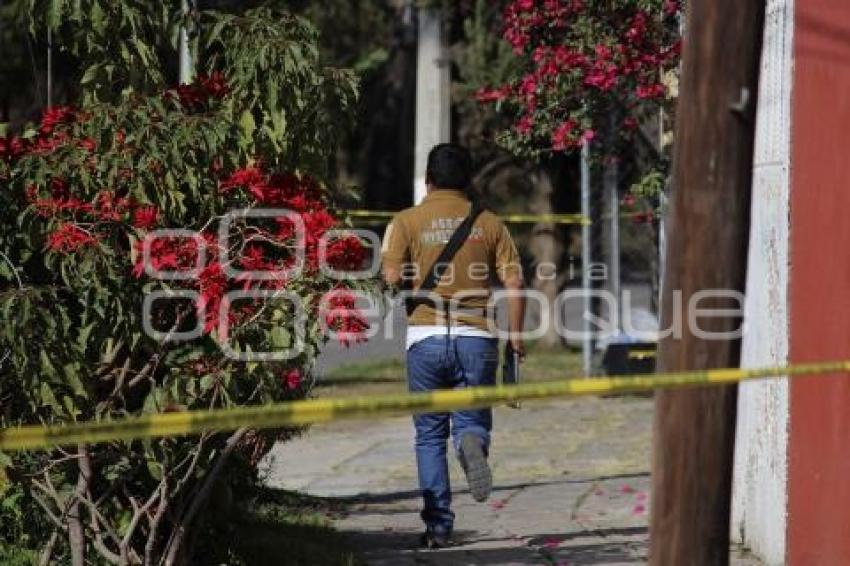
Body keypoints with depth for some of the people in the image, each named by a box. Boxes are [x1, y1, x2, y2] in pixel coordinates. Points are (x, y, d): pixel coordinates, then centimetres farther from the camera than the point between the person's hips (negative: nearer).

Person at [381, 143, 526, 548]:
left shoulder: (406, 222, 1)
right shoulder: (489, 223, 6)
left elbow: (391, 277, -10)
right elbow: (514, 281, 0)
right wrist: (516, 335, 7)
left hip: (426, 336, 0)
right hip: (477, 337, 1)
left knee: (430, 435, 10)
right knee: (472, 420, 10)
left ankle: (438, 526, 4)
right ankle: (472, 442, -28)